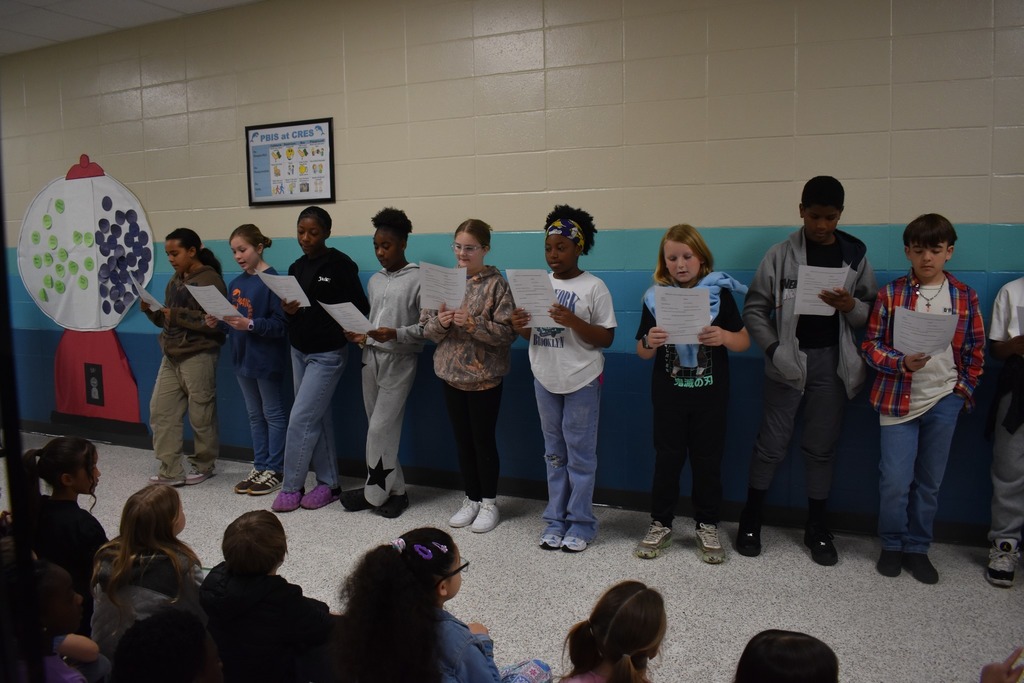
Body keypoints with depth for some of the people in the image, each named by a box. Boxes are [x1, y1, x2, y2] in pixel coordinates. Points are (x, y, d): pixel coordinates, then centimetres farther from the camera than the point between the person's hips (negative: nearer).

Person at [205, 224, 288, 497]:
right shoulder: (235, 284, 9)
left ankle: (275, 469, 14)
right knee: (254, 415, 15)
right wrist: (217, 323, -5)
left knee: (273, 413, 5)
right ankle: (260, 466, 25)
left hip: (266, 360, -8)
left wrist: (250, 325, -28)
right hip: (243, 358, 8)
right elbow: (233, 323, 14)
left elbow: (281, 324, -19)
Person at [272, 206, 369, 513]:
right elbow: (293, 315, 13)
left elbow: (360, 308, -10)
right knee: (318, 419, 11)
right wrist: (289, 311, -8)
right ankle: (328, 484, 21)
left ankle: (291, 487, 8)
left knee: (301, 419, -6)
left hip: (327, 354, -7)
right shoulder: (296, 268, 9)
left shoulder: (340, 264, -10)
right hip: (299, 351, 7)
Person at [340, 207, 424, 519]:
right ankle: (393, 489, 20)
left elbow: (427, 326, -10)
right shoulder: (375, 280, 13)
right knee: (382, 430, 9)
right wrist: (362, 336, 1)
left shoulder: (417, 279, -7)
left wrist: (396, 334, -22)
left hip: (399, 361, -6)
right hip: (371, 358, 6)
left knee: (380, 429, -6)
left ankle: (375, 493, 9)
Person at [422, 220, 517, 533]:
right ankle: (471, 499, 27)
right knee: (462, 440, 13)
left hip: (484, 376, -4)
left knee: (483, 440, 5)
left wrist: (473, 323, -26)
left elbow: (507, 333, -15)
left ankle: (489, 503, 21)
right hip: (452, 374, 5)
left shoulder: (496, 284, -9)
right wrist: (440, 322, -16)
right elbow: (426, 327, 5)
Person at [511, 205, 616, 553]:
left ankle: (580, 523, 16)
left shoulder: (593, 287, -9)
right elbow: (531, 334, 12)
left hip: (582, 381, -5)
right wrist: (520, 326, -11)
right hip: (545, 379, 5)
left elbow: (606, 339, -10)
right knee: (554, 454, 13)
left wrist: (573, 321, -25)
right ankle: (556, 520, 23)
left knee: (580, 453, 4)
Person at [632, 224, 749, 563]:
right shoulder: (655, 297, 0)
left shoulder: (719, 293, -2)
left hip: (710, 394, 0)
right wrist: (650, 343, -20)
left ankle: (707, 526, 24)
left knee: (707, 459, 9)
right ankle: (661, 524, 22)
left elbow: (744, 341, -1)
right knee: (667, 458, 8)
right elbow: (642, 352, 3)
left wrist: (724, 337, -22)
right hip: (668, 395, 1)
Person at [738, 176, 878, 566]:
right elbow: (755, 308, -1)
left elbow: (871, 315, 6)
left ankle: (817, 527, 24)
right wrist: (774, 350, -11)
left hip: (832, 362, 2)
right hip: (787, 360, -2)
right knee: (771, 444, 4)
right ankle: (750, 519, 20)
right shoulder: (781, 254, -2)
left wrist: (850, 306, -15)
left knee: (822, 447, 10)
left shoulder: (854, 255, 4)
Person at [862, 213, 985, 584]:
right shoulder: (891, 294, -2)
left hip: (944, 401, 2)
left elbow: (976, 348, 11)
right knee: (895, 481, -2)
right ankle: (892, 545, 20)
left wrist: (965, 387, 5)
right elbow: (871, 344, -3)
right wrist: (901, 362, -19)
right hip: (898, 399, -2)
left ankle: (917, 547, 26)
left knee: (930, 482, 10)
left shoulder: (964, 296, 3)